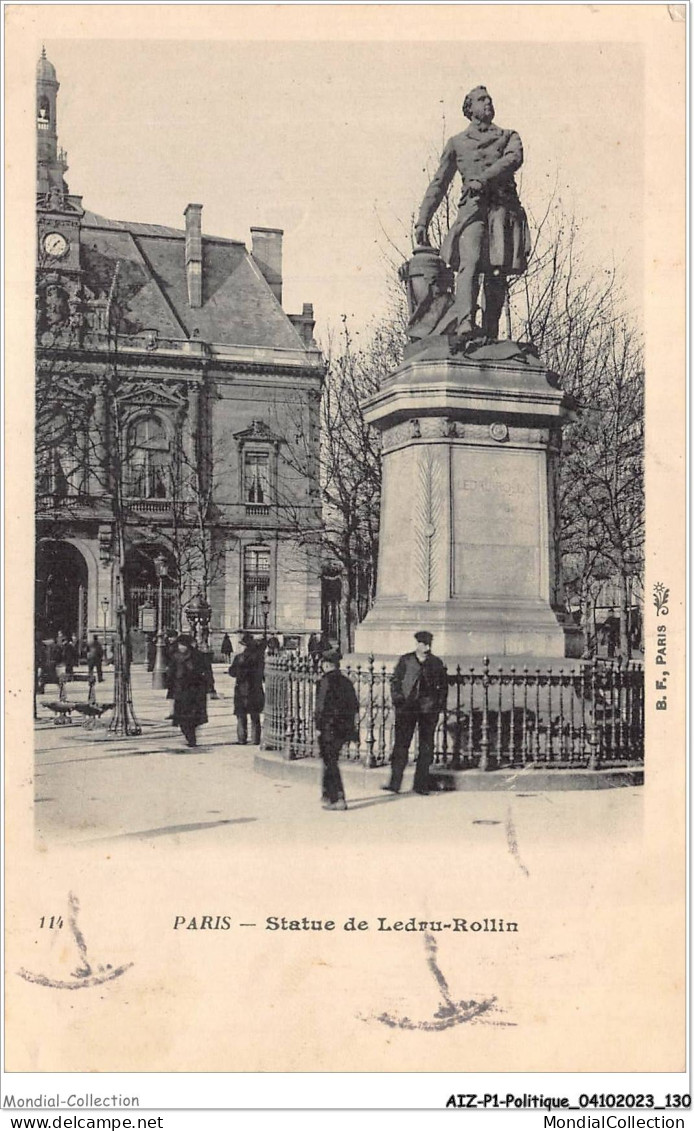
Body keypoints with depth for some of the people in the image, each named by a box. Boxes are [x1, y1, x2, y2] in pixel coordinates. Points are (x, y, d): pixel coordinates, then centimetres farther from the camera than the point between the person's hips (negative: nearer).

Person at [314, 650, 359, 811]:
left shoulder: (325, 681, -12)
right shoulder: (346, 682, 10)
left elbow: (322, 706, -16)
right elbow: (355, 706, 13)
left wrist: (319, 727, -10)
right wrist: (351, 726, 19)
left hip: (329, 729, -8)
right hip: (344, 729, 8)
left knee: (330, 763, -3)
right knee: (331, 762, 20)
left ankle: (338, 799, -7)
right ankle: (328, 795, 29)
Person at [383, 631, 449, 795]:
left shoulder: (437, 663, 9)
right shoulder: (405, 661, 7)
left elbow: (443, 685, 15)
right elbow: (395, 680, 8)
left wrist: (440, 703, 4)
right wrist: (397, 698, -5)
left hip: (428, 709, 1)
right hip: (407, 708, -1)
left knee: (426, 747, 2)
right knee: (401, 745, -4)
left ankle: (421, 784, 9)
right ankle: (395, 783, 0)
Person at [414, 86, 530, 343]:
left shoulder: (509, 137, 24)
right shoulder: (457, 143, 24)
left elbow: (514, 159, 0)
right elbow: (439, 184, 23)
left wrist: (484, 178, -16)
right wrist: (422, 221, 14)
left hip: (504, 208, 1)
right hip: (473, 207, -1)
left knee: (497, 274, -8)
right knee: (470, 263, -26)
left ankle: (490, 337, -6)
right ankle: (465, 323, -45)